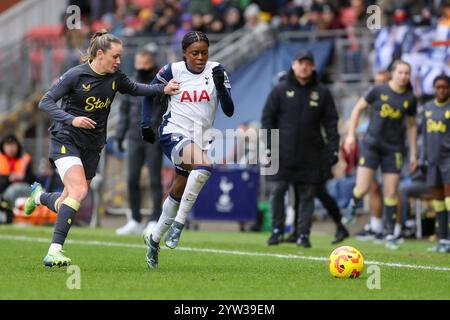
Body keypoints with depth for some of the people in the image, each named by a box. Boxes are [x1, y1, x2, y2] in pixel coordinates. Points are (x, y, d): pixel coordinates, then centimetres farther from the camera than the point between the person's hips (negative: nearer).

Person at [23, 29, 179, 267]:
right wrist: (71, 119, -26)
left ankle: (39, 195, 46)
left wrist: (162, 89, 8)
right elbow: (45, 102, -13)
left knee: (64, 205, 9)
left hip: (92, 146, 6)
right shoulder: (76, 75, -13)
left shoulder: (115, 77, 3)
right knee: (79, 191, -27)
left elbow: (134, 89, 22)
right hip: (66, 140, -6)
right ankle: (54, 251, -26)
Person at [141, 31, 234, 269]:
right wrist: (146, 123, 3)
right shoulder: (172, 71, -5)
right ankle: (179, 223, -26)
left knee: (179, 192, 12)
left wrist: (221, 86, -23)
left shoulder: (216, 71, -2)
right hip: (174, 134, -4)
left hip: (201, 139, 4)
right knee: (204, 165, -33)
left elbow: (229, 111, -8)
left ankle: (154, 238, 33)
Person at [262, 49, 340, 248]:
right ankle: (277, 230, 8)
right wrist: (269, 146, -5)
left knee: (307, 195, 1)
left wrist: (333, 148, 0)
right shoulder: (280, 90, 3)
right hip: (283, 154, -1)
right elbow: (268, 118, 3)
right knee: (277, 191, -5)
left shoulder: (322, 93, 6)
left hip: (310, 155, 1)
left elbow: (330, 122, 8)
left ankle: (303, 234, 7)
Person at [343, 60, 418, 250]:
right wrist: (351, 135, -1)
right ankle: (353, 205, 26)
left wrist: (413, 154, 12)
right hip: (372, 144, -2)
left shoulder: (409, 99, 2)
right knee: (362, 188, -11)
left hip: (394, 149, 2)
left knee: (391, 193, 1)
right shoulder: (378, 91, -6)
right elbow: (358, 108, 4)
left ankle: (390, 235, 11)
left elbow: (411, 126, 12)